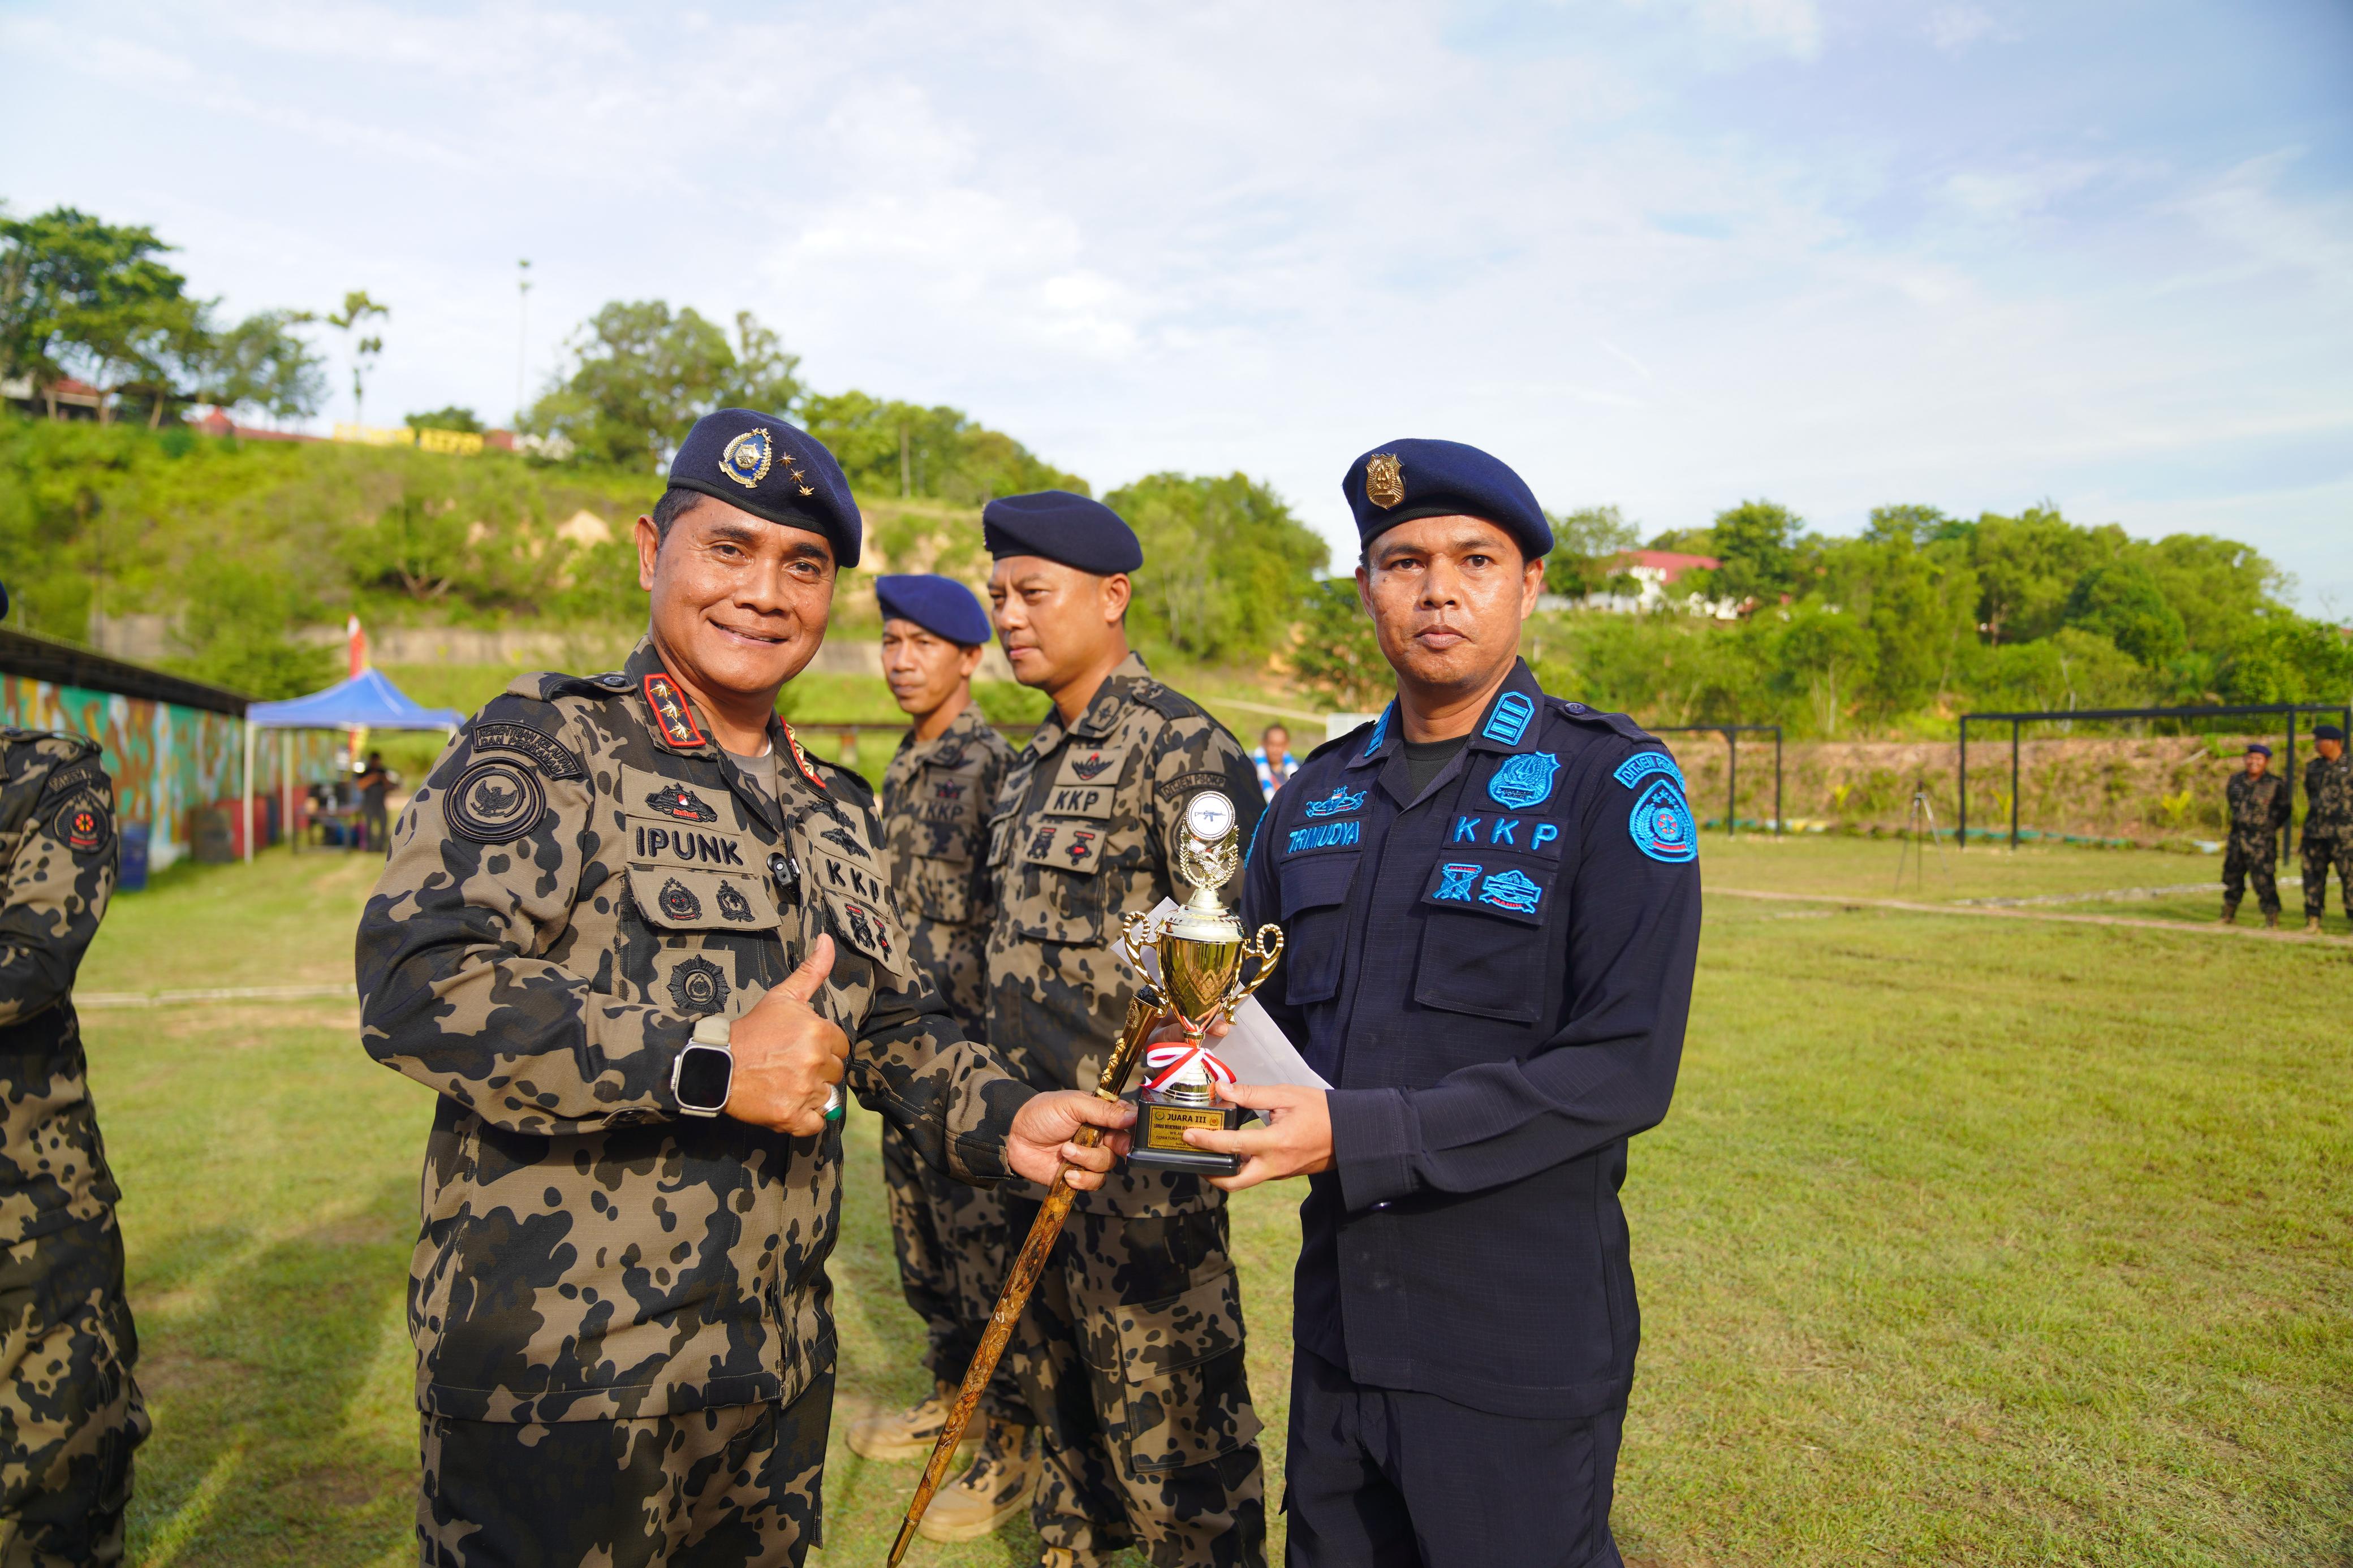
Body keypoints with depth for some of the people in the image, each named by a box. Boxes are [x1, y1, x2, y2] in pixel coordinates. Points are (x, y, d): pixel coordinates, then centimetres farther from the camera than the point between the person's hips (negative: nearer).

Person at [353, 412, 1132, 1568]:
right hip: (559, 1377, -6)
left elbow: (891, 1024, 18)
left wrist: (1004, 1119, -1)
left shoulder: (835, 812, 14)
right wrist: (709, 1066, -24)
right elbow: (415, 983, -22)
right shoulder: (545, 747, -9)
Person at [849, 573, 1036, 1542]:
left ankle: (1010, 1447, 15)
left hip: (971, 1047, -8)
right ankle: (950, 1395, 36)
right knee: (921, 1238, 19)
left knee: (986, 1245, 0)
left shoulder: (994, 766, -13)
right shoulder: (902, 770, 13)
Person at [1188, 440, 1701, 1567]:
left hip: (1523, 1343, -5)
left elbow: (1623, 1071, -18)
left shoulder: (1615, 784, -10)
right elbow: (1266, 1007, 14)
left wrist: (1358, 1137, -23)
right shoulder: (1319, 794, 7)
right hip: (1339, 1324, 5)